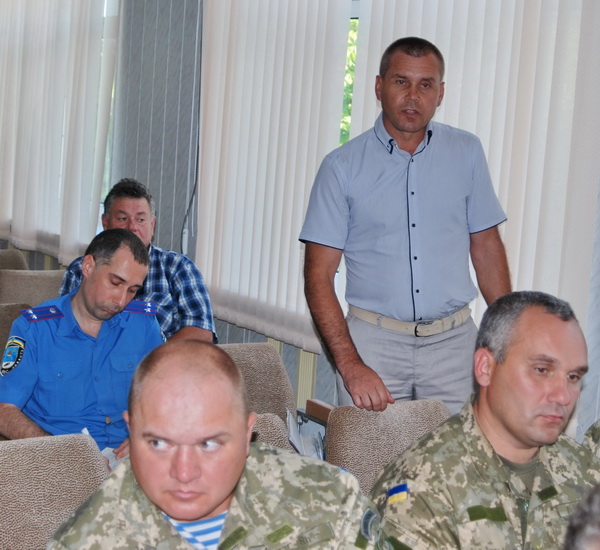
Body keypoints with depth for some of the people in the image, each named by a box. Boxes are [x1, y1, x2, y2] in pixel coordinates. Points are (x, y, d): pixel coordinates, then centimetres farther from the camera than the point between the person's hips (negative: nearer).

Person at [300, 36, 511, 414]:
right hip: (373, 340, -1)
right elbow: (319, 274, -5)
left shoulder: (467, 153, 5)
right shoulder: (343, 166, -3)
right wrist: (350, 365, -14)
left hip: (452, 341, 2)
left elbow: (486, 246, 11)